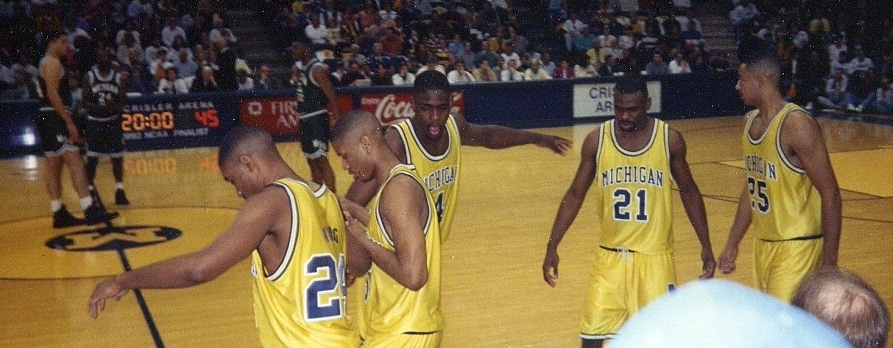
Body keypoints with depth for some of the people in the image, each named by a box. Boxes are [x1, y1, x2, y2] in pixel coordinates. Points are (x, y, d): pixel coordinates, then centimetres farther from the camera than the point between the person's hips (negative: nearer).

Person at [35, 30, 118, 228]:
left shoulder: (48, 63, 23)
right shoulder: (52, 63, -9)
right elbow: (52, 94, -19)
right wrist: (69, 122, -22)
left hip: (49, 120, 11)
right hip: (54, 118, -11)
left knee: (54, 166, 9)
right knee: (75, 161, -17)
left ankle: (59, 214, 12)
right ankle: (90, 210, -24)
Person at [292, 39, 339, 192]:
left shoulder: (317, 69, -15)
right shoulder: (302, 67, 11)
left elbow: (332, 97, -19)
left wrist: (337, 123, -25)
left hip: (317, 119, -9)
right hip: (305, 119, 9)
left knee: (322, 161, -9)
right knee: (312, 162, 14)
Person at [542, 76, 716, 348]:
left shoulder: (669, 139, -6)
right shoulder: (596, 140, -4)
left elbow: (689, 192, 6)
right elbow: (575, 195, 3)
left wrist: (705, 246, 4)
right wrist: (552, 247, -1)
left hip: (655, 257, -1)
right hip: (610, 255, 1)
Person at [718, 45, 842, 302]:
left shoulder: (796, 124, -18)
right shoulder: (750, 121, 7)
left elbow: (830, 194, -18)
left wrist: (829, 262, -18)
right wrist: (732, 244, 17)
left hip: (797, 248, -8)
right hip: (763, 244, 8)